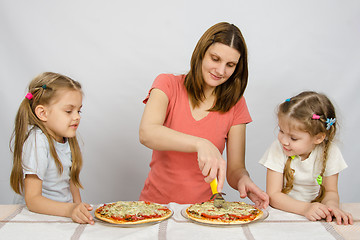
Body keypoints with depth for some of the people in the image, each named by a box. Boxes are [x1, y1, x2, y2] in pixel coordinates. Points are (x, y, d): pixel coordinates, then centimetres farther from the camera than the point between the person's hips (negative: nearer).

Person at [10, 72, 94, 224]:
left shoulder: (66, 138, 7)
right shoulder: (37, 141, -16)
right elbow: (32, 200, -20)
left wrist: (79, 208, 3)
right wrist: (70, 210, -33)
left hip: (65, 211, 6)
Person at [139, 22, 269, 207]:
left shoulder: (235, 103, 6)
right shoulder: (168, 84, 1)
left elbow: (236, 169, 6)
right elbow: (146, 133, -18)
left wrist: (243, 180, -17)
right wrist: (201, 144, -32)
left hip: (204, 210, 2)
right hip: (156, 204, -2)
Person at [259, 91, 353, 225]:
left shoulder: (330, 152, -11)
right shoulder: (278, 149, -14)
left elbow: (330, 191, 1)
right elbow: (273, 196, -15)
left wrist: (331, 204, -22)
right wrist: (305, 208, -30)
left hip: (314, 214, 1)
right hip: (282, 214, -1)